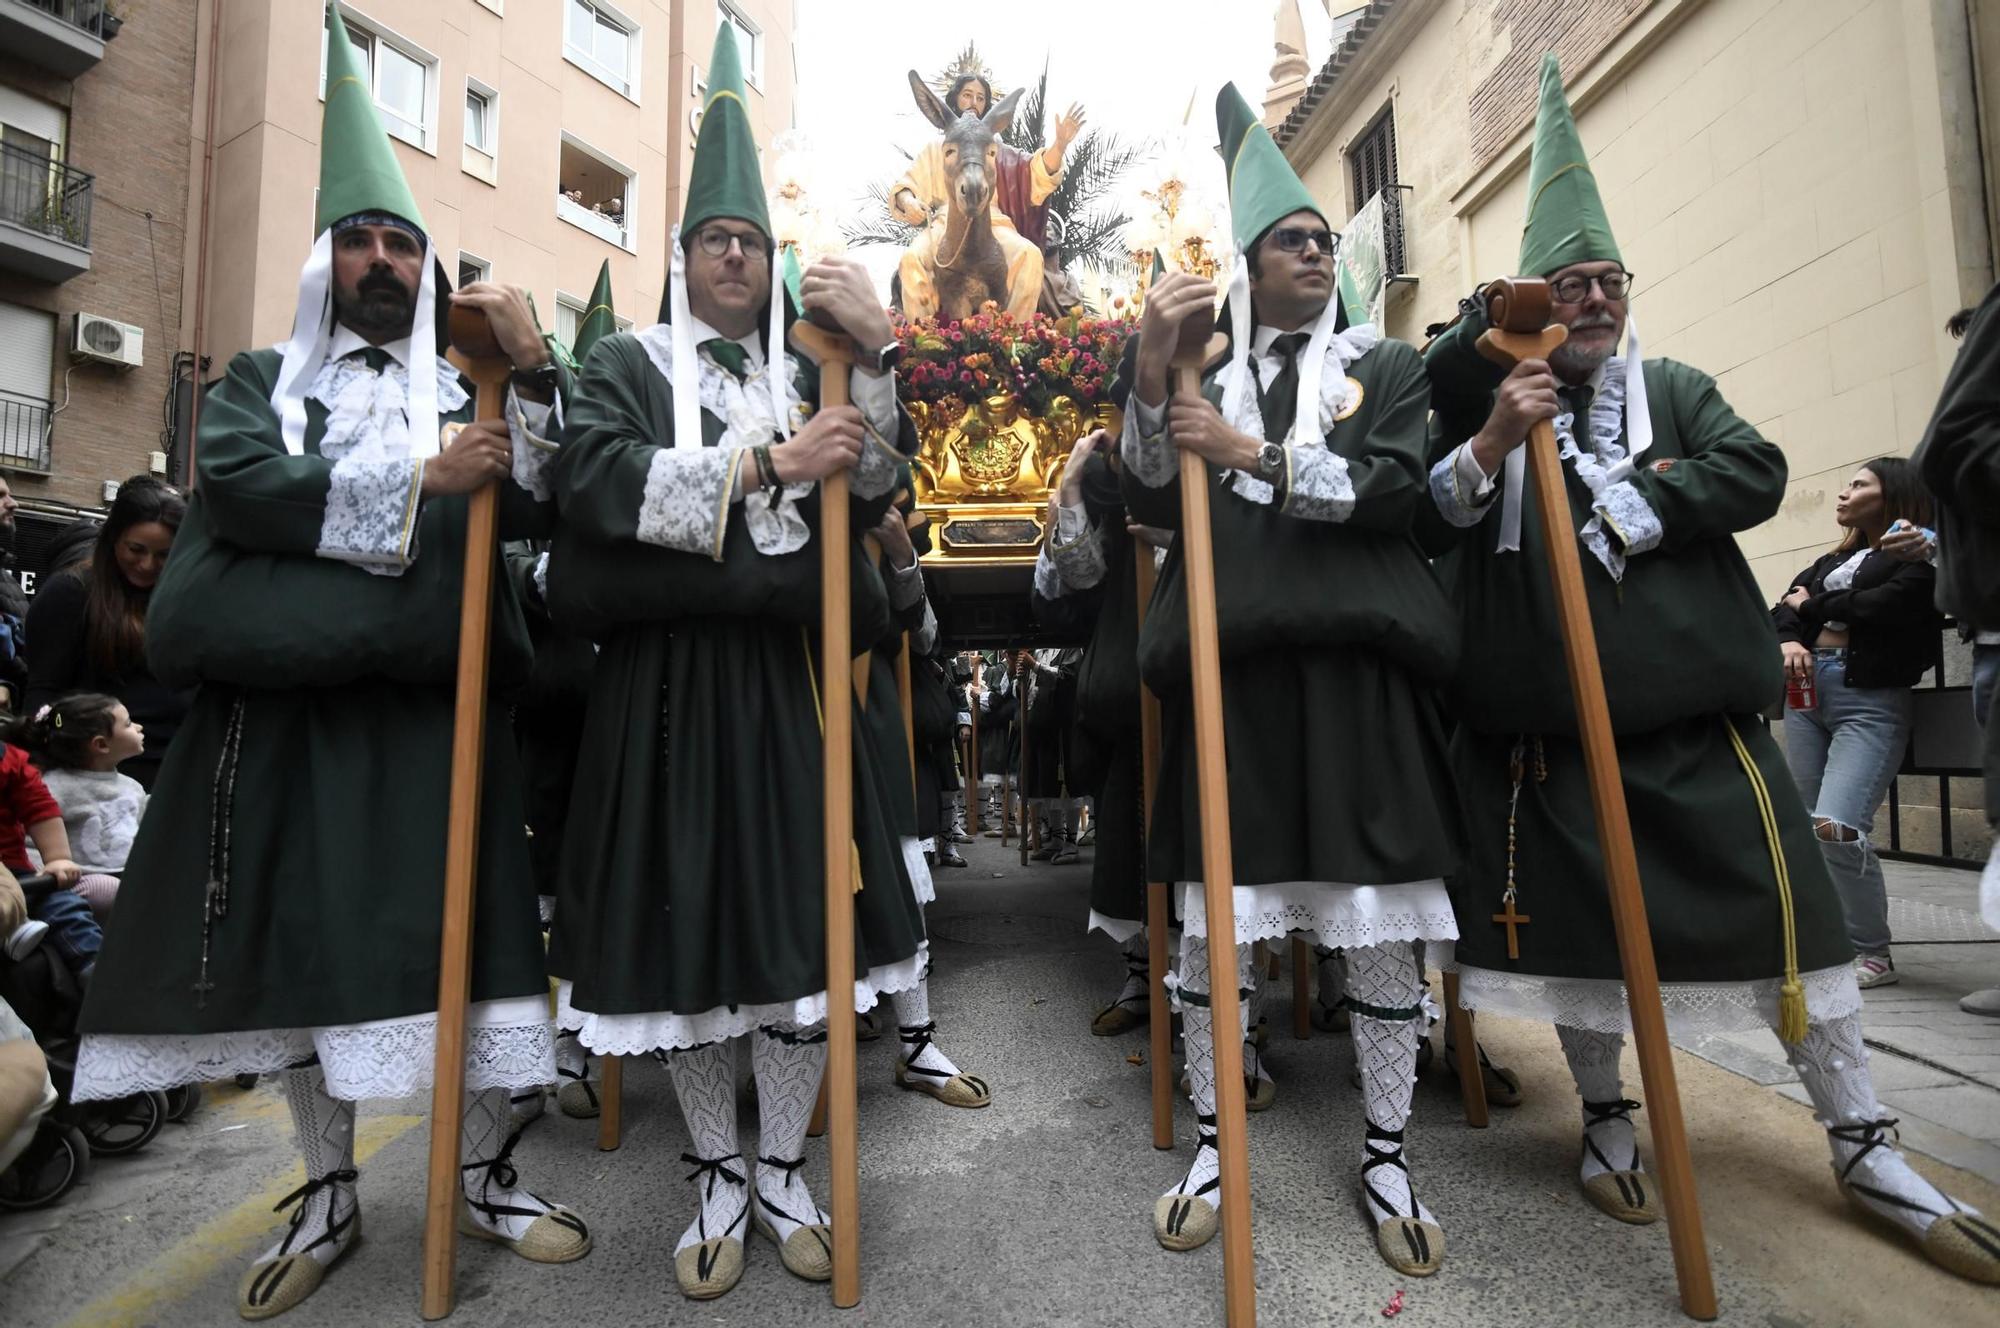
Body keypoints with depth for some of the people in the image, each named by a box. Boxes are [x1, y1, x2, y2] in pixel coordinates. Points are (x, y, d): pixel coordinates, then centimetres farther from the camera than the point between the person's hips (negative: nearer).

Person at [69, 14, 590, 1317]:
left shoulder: (468, 389, 16)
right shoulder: (263, 378, 15)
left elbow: (534, 510, -1)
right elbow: (242, 488, -6)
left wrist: (536, 369, -11)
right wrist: (420, 479, -12)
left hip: (433, 704, 0)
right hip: (288, 700, 1)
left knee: (471, 927, -3)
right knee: (300, 936, 6)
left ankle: (487, 1170, 14)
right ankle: (329, 1190, 23)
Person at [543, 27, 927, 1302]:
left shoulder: (805, 373, 18)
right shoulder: (626, 363, 10)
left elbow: (876, 486, 3)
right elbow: (605, 482, -9)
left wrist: (878, 350, -9)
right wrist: (772, 463, -15)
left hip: (790, 679, 2)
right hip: (669, 680, -2)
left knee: (807, 916, 1)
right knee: (689, 923, 3)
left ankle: (782, 1169, 21)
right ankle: (717, 1177, 22)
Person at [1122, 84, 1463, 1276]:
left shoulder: (1388, 365, 17)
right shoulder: (1209, 383, 19)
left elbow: (1394, 489, -1)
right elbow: (1153, 502, 3)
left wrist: (1253, 455, -10)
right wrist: (1152, 370, -9)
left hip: (1356, 662, 0)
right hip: (1231, 664, 1)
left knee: (1385, 918, 1)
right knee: (1212, 916, 1)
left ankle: (1387, 1155, 18)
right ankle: (1213, 1139, 17)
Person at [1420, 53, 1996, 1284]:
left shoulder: (1676, 386, 13)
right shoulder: (1486, 398, 6)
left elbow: (1757, 473, -4)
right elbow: (1421, 526, -4)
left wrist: (1621, 512, -13)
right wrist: (1490, 444, -19)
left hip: (1694, 707, 2)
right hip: (1543, 720, -1)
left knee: (1787, 903, 4)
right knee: (1575, 917, 7)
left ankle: (1865, 1143, 23)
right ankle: (1608, 1117, 28)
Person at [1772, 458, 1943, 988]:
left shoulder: (1919, 558, 3)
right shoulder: (1834, 559, 23)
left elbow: (1877, 606, -13)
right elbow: (1782, 609, 12)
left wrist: (1811, 606, 4)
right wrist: (1788, 640, -10)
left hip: (1871, 698, -7)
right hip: (1808, 690, 7)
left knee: (1836, 828, -19)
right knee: (1809, 828, 3)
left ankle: (1873, 953, -3)